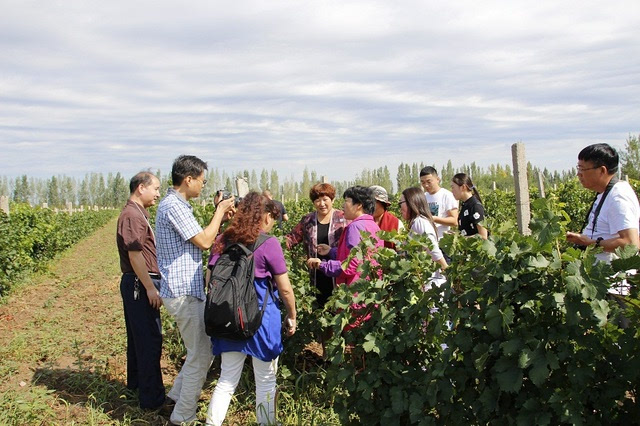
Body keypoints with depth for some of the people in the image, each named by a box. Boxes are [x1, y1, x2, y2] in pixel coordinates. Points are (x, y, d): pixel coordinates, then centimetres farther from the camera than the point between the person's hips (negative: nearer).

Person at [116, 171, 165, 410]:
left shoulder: (138, 214, 17)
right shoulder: (132, 216, -17)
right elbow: (134, 255, -22)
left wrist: (151, 285, 22)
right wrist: (150, 288, -21)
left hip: (138, 285, 11)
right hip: (140, 284, -11)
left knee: (138, 337, 21)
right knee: (150, 340, -6)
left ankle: (135, 383, 36)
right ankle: (151, 399, 0)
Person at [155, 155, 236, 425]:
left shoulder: (176, 205, 15)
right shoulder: (173, 206, -18)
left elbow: (200, 239, 16)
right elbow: (204, 241, -19)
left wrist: (221, 216, 8)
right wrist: (220, 211, -7)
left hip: (188, 291, 10)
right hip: (184, 293, -10)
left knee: (203, 350, 19)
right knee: (200, 356, -1)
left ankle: (178, 396, 31)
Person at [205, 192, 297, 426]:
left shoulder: (223, 241, 4)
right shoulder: (268, 244, -10)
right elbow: (285, 288, -6)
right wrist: (292, 316, 7)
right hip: (261, 319, -5)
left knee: (227, 380, 15)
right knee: (266, 382, 12)